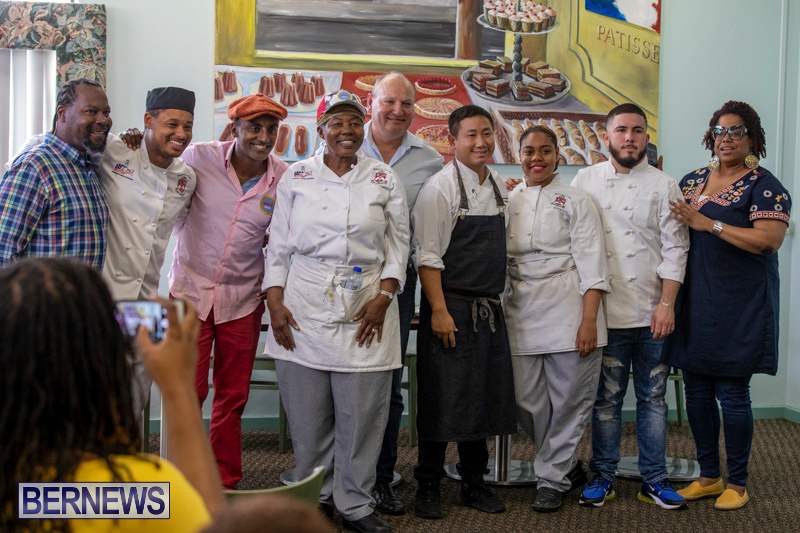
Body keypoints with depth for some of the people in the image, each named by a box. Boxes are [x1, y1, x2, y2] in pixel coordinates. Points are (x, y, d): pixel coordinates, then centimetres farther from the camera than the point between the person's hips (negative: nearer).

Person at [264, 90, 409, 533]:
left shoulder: (384, 179, 8)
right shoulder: (297, 177, 8)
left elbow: (398, 244, 8)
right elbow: (278, 246, 8)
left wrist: (383, 298, -5)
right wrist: (275, 303, -1)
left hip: (365, 313, 0)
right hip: (303, 311, 0)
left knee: (362, 414, 0)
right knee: (308, 415, 3)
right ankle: (316, 497, 20)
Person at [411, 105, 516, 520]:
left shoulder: (498, 187, 11)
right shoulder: (440, 187, -9)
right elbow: (427, 256, -13)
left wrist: (497, 300, 14)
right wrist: (439, 311, -18)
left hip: (489, 310, 6)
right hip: (449, 307, -6)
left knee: (484, 399, 11)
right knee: (441, 400, 0)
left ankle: (473, 484, 24)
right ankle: (428, 486, 13)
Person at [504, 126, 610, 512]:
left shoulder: (576, 201, 3)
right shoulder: (508, 202, 13)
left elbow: (591, 264, -3)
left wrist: (589, 321, -12)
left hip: (567, 313, -3)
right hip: (521, 314, 3)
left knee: (569, 401, 0)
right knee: (528, 403, 3)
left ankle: (552, 478, 17)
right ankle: (568, 467, 24)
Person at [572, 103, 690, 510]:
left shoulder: (663, 186, 4)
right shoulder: (585, 180, 7)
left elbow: (675, 248, 0)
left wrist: (667, 305, -8)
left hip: (653, 314, 0)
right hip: (606, 312, 0)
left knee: (653, 398, 8)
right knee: (606, 399, 6)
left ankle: (654, 479, 19)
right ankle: (603, 476, 18)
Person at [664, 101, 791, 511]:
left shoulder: (764, 186, -5)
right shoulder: (691, 181, 12)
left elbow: (769, 240, -19)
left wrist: (709, 223, -21)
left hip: (738, 307, -5)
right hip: (695, 304, 6)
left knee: (732, 394, 1)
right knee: (696, 392, 10)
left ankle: (737, 483, 16)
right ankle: (708, 476, 24)